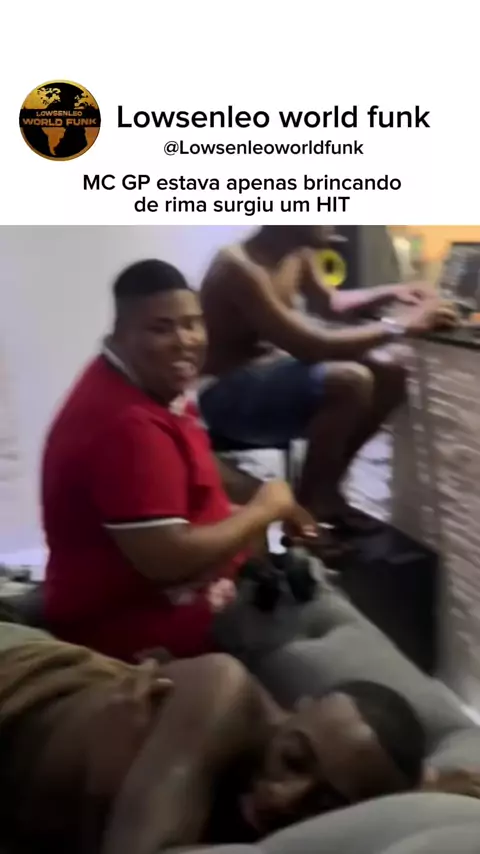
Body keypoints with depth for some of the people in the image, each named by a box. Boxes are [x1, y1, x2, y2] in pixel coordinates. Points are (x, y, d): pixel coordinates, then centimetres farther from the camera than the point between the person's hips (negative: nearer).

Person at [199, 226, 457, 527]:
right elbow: (312, 347, -30)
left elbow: (328, 303, 23)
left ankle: (325, 488, 12)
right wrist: (400, 326, -24)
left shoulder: (298, 254, 3)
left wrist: (390, 294, 6)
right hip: (229, 396, -10)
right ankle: (307, 506, -11)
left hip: (270, 372, 10)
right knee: (351, 381, -30)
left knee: (389, 373, 1)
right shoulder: (240, 268, -25)